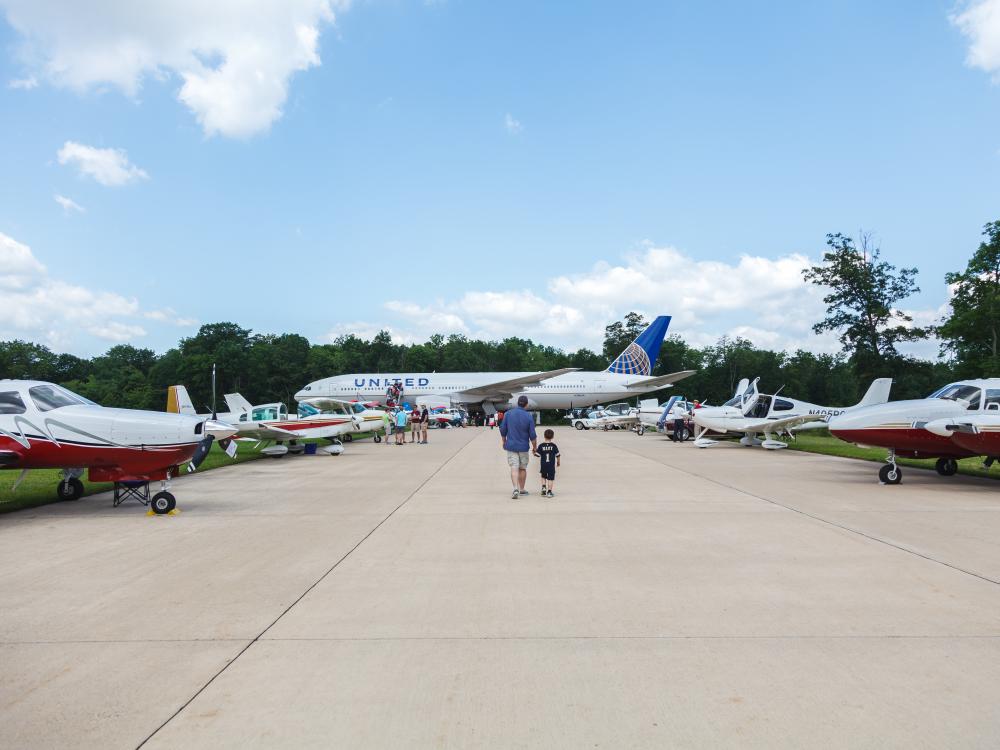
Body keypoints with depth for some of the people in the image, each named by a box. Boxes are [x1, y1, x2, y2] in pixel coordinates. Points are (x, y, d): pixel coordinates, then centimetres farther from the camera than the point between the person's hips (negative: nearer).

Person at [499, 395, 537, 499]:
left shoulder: (508, 414, -4)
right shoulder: (529, 417, -10)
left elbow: (503, 430, 1)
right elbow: (532, 435, -7)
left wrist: (504, 441, 17)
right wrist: (535, 447, 8)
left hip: (511, 445, 1)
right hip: (523, 447, 0)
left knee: (514, 468, -2)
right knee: (523, 468, 14)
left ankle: (515, 488, -19)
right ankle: (522, 489, 25)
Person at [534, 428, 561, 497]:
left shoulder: (541, 446, -4)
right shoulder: (554, 446, -3)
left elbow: (537, 454, -4)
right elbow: (558, 455, 2)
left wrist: (534, 452, 18)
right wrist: (558, 462, 18)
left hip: (543, 466, 1)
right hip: (551, 466, -1)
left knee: (543, 477, 22)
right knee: (550, 479, 4)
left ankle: (543, 487, 6)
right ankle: (549, 492, 1)